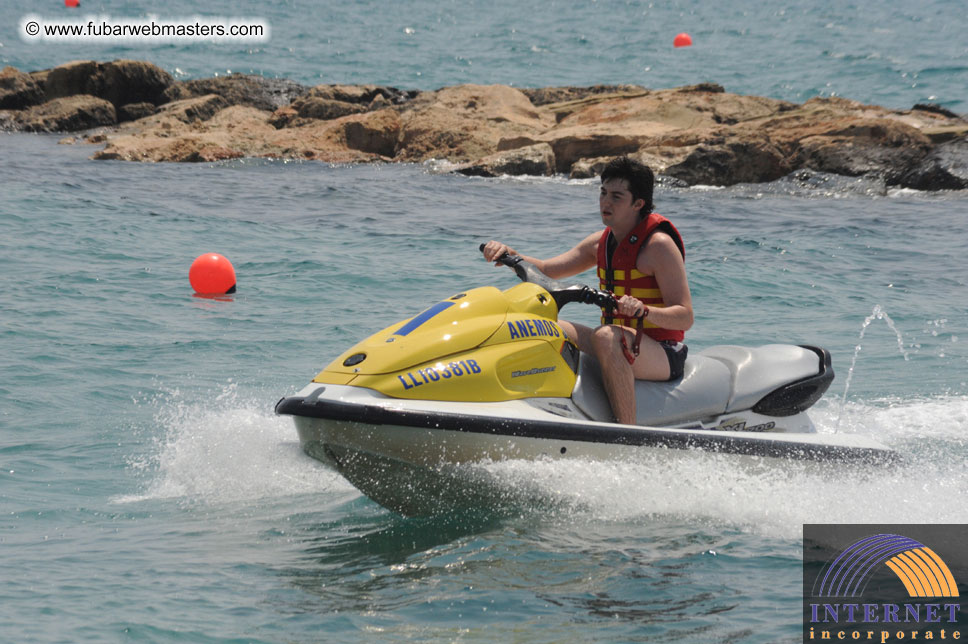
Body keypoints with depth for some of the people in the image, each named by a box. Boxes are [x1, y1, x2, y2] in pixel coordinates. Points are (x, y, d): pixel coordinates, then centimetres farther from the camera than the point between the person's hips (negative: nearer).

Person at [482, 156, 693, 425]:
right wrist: (509, 254, -4)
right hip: (621, 343, 9)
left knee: (605, 337, -39)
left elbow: (685, 317, -18)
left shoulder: (659, 244, -13)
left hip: (662, 356, -9)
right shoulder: (602, 242, 11)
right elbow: (546, 271, 15)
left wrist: (643, 310, -37)